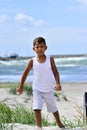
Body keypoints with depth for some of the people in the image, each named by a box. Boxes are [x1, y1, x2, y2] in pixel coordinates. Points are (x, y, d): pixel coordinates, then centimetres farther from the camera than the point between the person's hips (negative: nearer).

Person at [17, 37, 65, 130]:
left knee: (53, 108, 17)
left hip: (49, 90, 1)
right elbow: (25, 73, 2)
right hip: (37, 90, -1)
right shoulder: (32, 61, -9)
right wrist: (21, 86, 6)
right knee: (37, 108, -17)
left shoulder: (50, 59, -9)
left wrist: (58, 84, -21)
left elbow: (55, 72, -6)